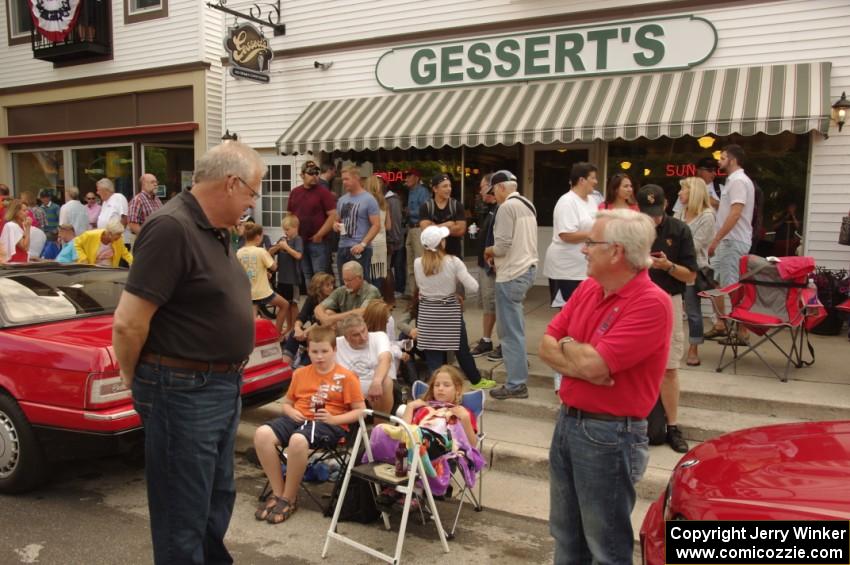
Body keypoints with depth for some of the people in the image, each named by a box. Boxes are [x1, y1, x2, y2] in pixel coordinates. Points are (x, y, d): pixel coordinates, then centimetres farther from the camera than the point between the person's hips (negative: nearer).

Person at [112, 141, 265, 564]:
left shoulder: (215, 230, 10)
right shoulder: (171, 228, -21)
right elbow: (128, 322, -23)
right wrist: (136, 381, -6)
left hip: (224, 385, 9)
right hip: (183, 391, -9)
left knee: (218, 497, 24)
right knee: (184, 512, 6)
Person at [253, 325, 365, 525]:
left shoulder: (346, 377, 1)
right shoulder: (300, 373, 16)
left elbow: (360, 410, -1)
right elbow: (287, 403, 24)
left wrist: (333, 418, -14)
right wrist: (291, 412, 0)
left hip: (329, 424, -5)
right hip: (299, 418, 5)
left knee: (298, 440, -38)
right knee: (262, 434, -24)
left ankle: (289, 498, -15)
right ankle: (278, 492, -10)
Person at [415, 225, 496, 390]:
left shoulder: (417, 263, -7)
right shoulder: (453, 262, -14)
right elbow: (473, 287, -13)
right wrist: (455, 279, 4)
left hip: (427, 312, 1)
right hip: (449, 312, -1)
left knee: (432, 354, 6)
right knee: (462, 350, 18)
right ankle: (476, 380, 38)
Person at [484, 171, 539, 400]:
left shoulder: (507, 207, -15)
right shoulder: (527, 204, 13)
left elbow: (502, 245, -19)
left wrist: (490, 250, 1)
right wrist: (497, 254, 13)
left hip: (512, 274, -10)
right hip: (527, 267, 10)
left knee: (510, 330, -4)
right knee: (514, 325, 27)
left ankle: (516, 384, 0)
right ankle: (519, 360, 42)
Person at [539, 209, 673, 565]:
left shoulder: (651, 303, -20)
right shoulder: (587, 288, 5)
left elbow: (593, 364, -26)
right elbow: (546, 346, 3)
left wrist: (566, 344, -6)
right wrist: (583, 364, -15)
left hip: (608, 434, -8)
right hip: (567, 421, 8)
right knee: (566, 535, 23)